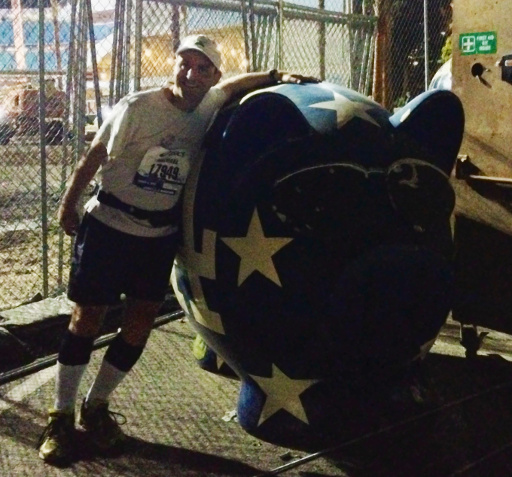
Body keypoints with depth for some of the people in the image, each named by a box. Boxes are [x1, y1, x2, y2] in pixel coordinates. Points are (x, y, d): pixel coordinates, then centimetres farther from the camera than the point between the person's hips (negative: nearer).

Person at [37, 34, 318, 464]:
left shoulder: (208, 106, 0)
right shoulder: (137, 108, -15)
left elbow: (238, 83, 20)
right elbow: (95, 157, -8)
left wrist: (277, 76, 7)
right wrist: (69, 205, -3)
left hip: (161, 237, 5)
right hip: (107, 227, -5)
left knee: (142, 320, 4)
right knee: (88, 316, 0)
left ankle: (96, 405, 21)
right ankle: (61, 415, 12)